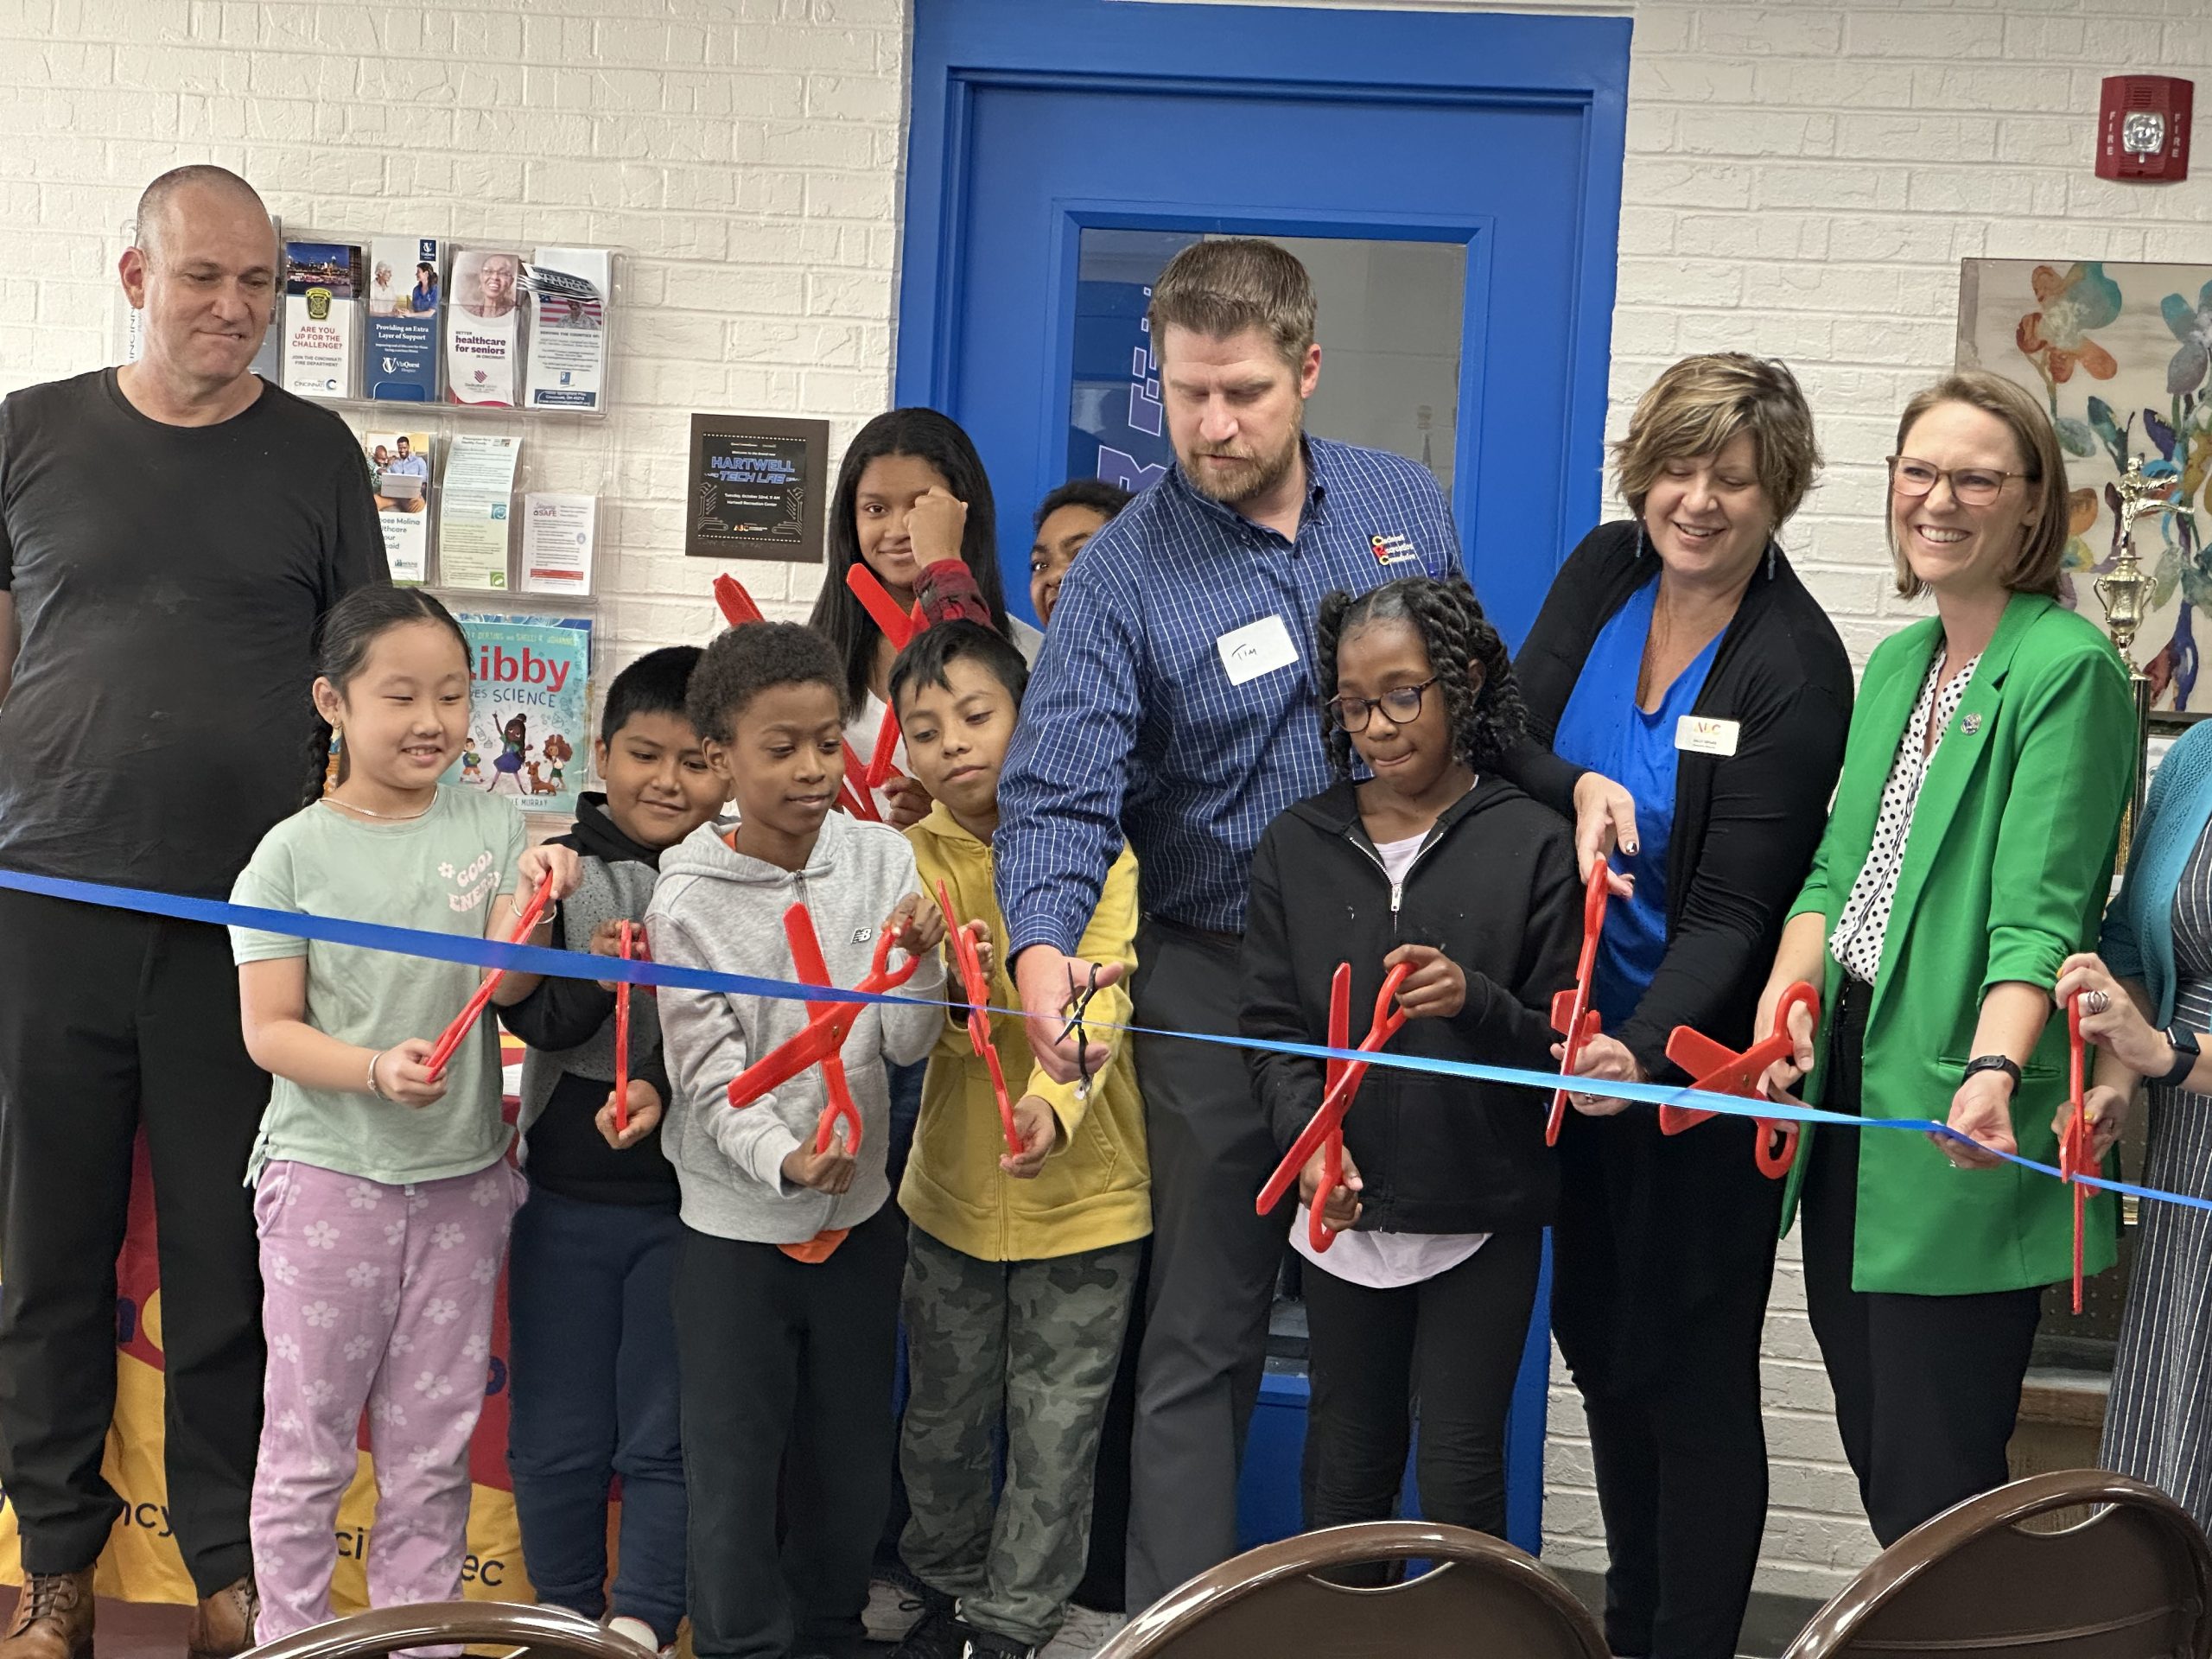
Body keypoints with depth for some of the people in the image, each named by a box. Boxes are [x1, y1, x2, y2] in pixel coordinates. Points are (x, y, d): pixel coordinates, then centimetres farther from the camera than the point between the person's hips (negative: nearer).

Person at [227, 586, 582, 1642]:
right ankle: (291, 1641, 20)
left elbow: (507, 988, -4)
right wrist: (375, 1070, -24)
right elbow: (268, 1030, -8)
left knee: (432, 1452, 12)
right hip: (329, 1174, -3)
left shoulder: (492, 827, 2)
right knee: (308, 1447, 6)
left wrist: (530, 901, -22)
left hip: (461, 1175, 3)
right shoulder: (294, 852, -6)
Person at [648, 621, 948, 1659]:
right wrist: (787, 1164, -33)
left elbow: (906, 1043, -5)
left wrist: (917, 961, -25)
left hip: (859, 1212, 3)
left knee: (852, 1464, 15)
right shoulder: (688, 902, -13)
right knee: (734, 1468, 4)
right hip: (735, 1224, -3)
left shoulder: (881, 860, -5)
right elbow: (712, 1078, -16)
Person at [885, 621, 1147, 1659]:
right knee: (942, 1417, 16)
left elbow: (1102, 989, -23)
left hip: (1083, 1183, -3)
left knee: (1054, 1430, 5)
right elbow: (940, 1031, -8)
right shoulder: (914, 857, -1)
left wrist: (1055, 1100, -41)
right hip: (952, 1186, 3)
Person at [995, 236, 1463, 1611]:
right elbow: (1062, 791, -20)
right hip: (1221, 986, -4)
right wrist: (1044, 945, -37)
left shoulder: (1407, 508, 3)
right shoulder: (1126, 572, -10)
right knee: (1204, 1336, 3)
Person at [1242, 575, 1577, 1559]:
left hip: (1482, 1213, -3)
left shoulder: (1530, 844, -4)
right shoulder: (1296, 847, 5)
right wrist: (1310, 1137, -15)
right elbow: (1271, 1029, 2)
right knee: (1346, 1461, 13)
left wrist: (1475, 1000, -24)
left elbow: (1563, 1040, -4)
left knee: (1459, 1475, 1)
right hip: (1343, 1211, 3)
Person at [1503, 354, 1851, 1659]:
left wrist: (1646, 1051, -36)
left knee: (1689, 1369, 2)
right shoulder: (1605, 571, -2)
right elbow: (1509, 732, 0)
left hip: (1702, 1050, -7)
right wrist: (1579, 787, -22)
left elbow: (1733, 911, -22)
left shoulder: (1795, 666, -20)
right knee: (1597, 1336, 19)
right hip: (1585, 1030, 7)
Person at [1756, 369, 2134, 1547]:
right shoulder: (1895, 665, 15)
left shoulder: (2067, 668, -10)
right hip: (1849, 1085, 8)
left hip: (1953, 1125, -8)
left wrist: (1994, 1071, -34)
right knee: (1874, 1452, 16)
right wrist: (1786, 992, -6)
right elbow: (1837, 867, 13)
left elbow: (2039, 910, -19)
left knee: (1932, 1483, -3)